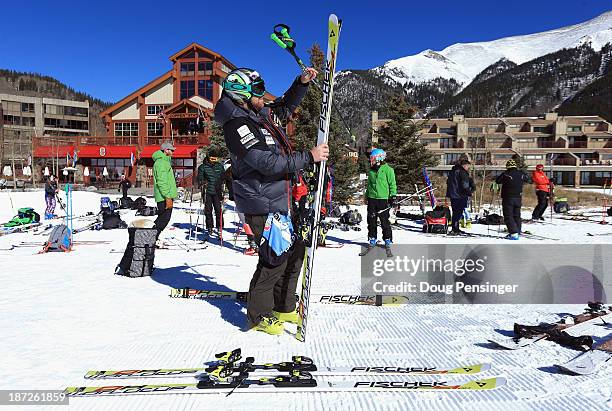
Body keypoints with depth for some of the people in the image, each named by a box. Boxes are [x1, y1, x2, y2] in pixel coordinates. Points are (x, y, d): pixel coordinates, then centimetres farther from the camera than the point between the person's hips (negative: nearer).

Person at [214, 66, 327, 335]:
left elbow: (286, 107, 30)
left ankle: (283, 307, 29)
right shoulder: (237, 125, -17)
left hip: (282, 200, 10)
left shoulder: (260, 114, 10)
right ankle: (259, 315, 15)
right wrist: (309, 156, -21)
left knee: (294, 252, 14)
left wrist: (302, 83, 13)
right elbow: (267, 162, -26)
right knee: (275, 258, -5)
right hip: (263, 205, -10)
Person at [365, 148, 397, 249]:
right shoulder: (371, 171, 13)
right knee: (371, 220, 7)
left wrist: (393, 196, -7)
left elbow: (392, 184, -2)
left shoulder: (387, 170, -4)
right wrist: (367, 195, 21)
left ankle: (387, 239, 10)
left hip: (383, 199, -5)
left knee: (385, 221, -1)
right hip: (372, 198, 5)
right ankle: (372, 239, 17)